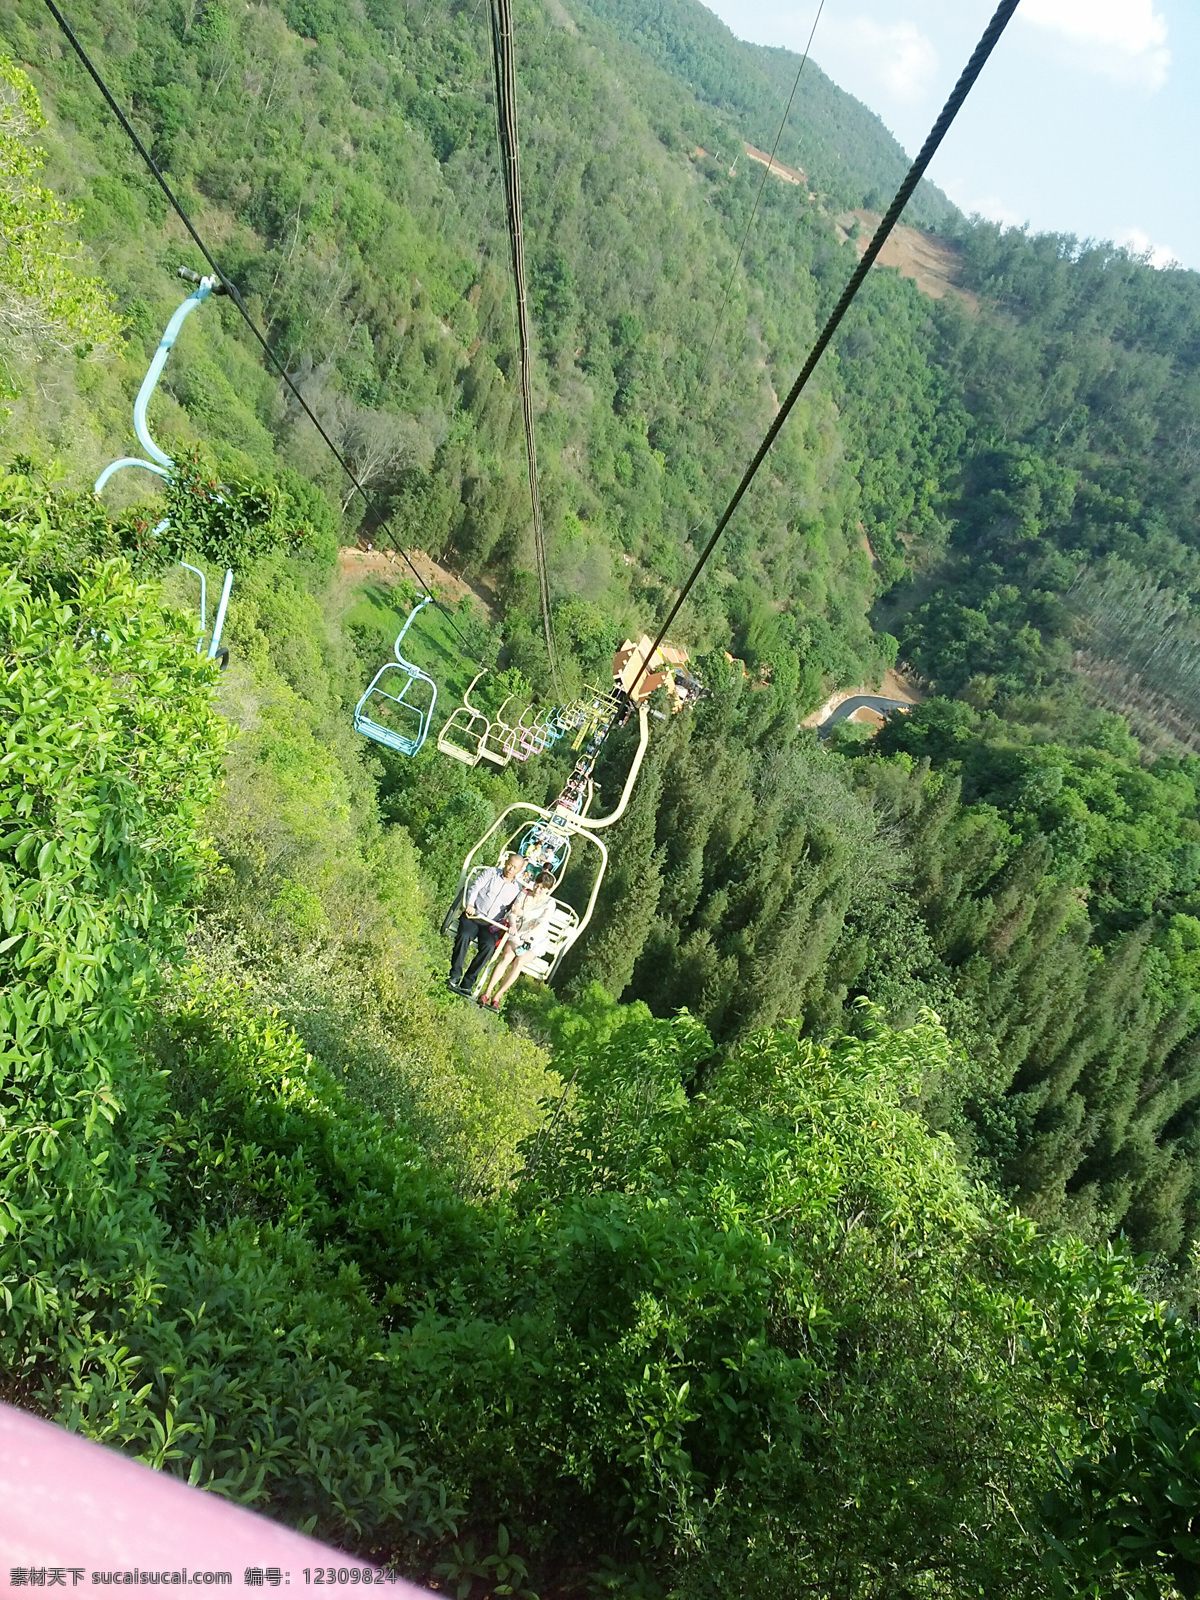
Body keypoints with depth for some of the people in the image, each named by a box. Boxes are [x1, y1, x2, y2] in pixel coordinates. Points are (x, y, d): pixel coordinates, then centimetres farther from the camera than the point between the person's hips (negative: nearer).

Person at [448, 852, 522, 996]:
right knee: (464, 936, -31)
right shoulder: (491, 873, 9)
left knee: (489, 946, -29)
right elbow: (474, 887, 0)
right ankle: (454, 976, -23)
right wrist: (470, 904, -17)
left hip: (492, 924, 1)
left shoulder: (517, 888, 13)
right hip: (472, 915, -1)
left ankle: (467, 983, -25)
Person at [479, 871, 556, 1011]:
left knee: (519, 961, -27)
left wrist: (530, 933, -32)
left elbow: (542, 922, -15)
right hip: (516, 935, 2)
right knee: (507, 957, -27)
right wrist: (512, 926, -25)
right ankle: (487, 993, -28)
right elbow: (513, 914, -3)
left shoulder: (549, 902, -1)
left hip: (534, 942, -2)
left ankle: (497, 997, -26)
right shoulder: (524, 895, 7)